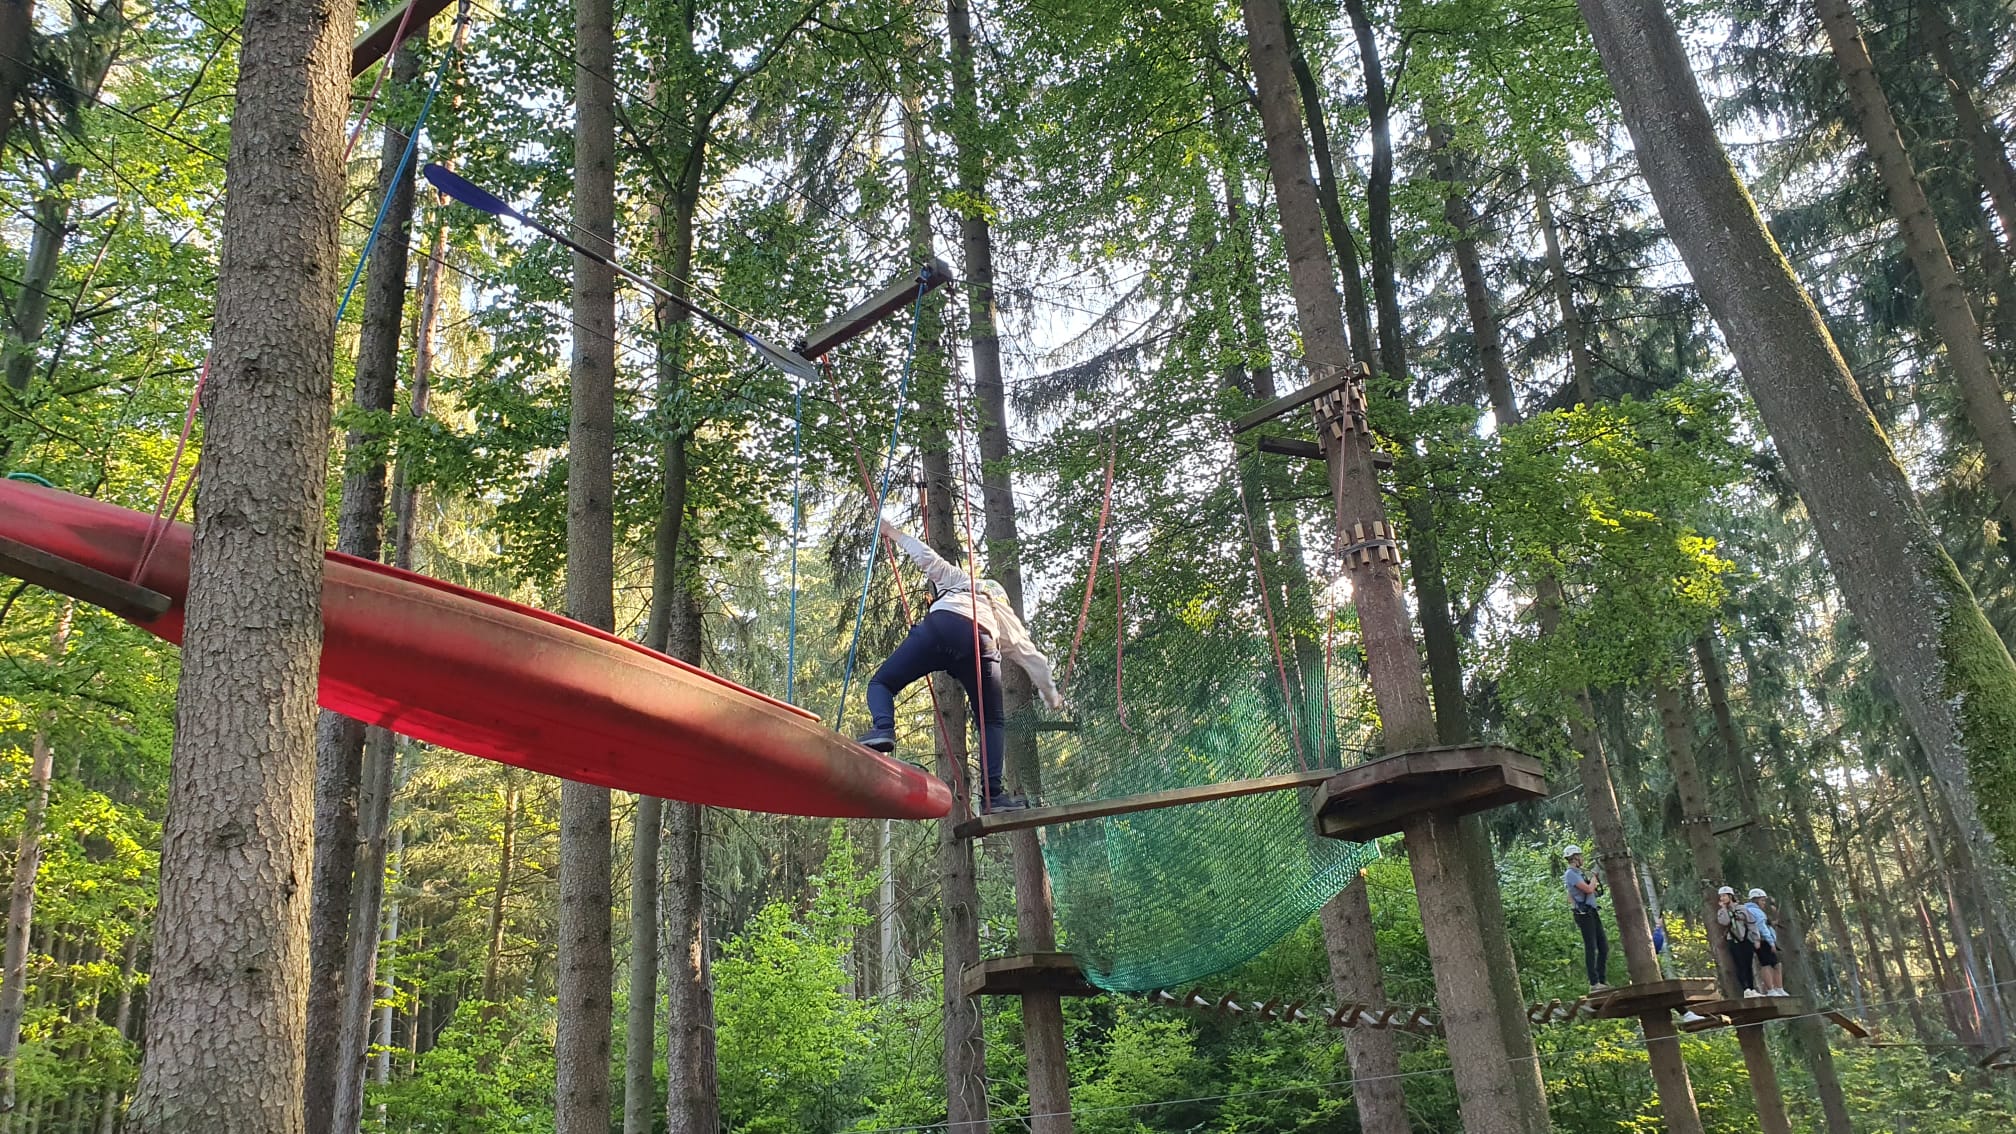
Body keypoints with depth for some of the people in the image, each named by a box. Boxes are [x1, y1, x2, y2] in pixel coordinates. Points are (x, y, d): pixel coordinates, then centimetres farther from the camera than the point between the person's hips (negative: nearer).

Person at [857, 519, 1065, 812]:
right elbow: (1035, 661, 44)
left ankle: (882, 729, -22)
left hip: (940, 625, -1)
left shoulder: (962, 582, 42)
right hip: (981, 642, 1)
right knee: (992, 723, 19)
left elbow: (928, 558, 32)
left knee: (882, 683, 11)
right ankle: (994, 793, 2)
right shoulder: (1011, 622, 42)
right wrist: (1053, 698, 59)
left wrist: (893, 532, 45)